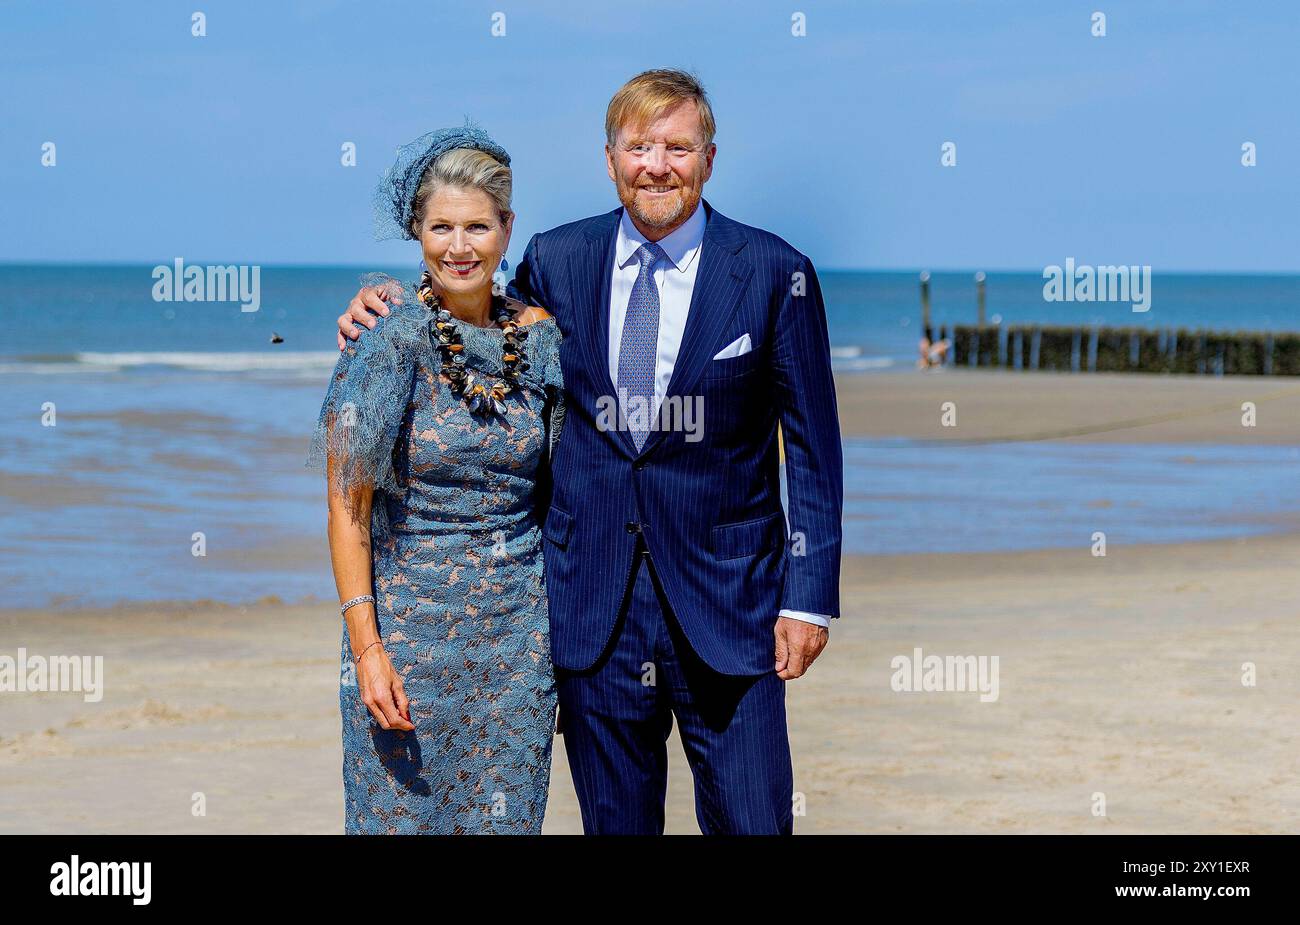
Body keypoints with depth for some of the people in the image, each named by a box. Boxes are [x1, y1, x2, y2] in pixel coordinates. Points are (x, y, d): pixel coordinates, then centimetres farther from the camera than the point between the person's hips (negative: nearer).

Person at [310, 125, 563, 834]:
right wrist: (366, 646, -16)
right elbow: (348, 505, -10)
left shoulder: (537, 334, 3)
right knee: (405, 813, 3)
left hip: (521, 627, 4)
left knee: (506, 815, 8)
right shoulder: (389, 335, -9)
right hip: (412, 621, -3)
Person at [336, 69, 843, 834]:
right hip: (592, 609, 3)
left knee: (752, 823, -1)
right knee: (615, 823, 11)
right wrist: (388, 322, 0)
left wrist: (810, 596, -6)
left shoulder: (775, 274, -2)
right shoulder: (556, 262, 5)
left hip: (726, 608, -2)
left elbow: (813, 447, 0)